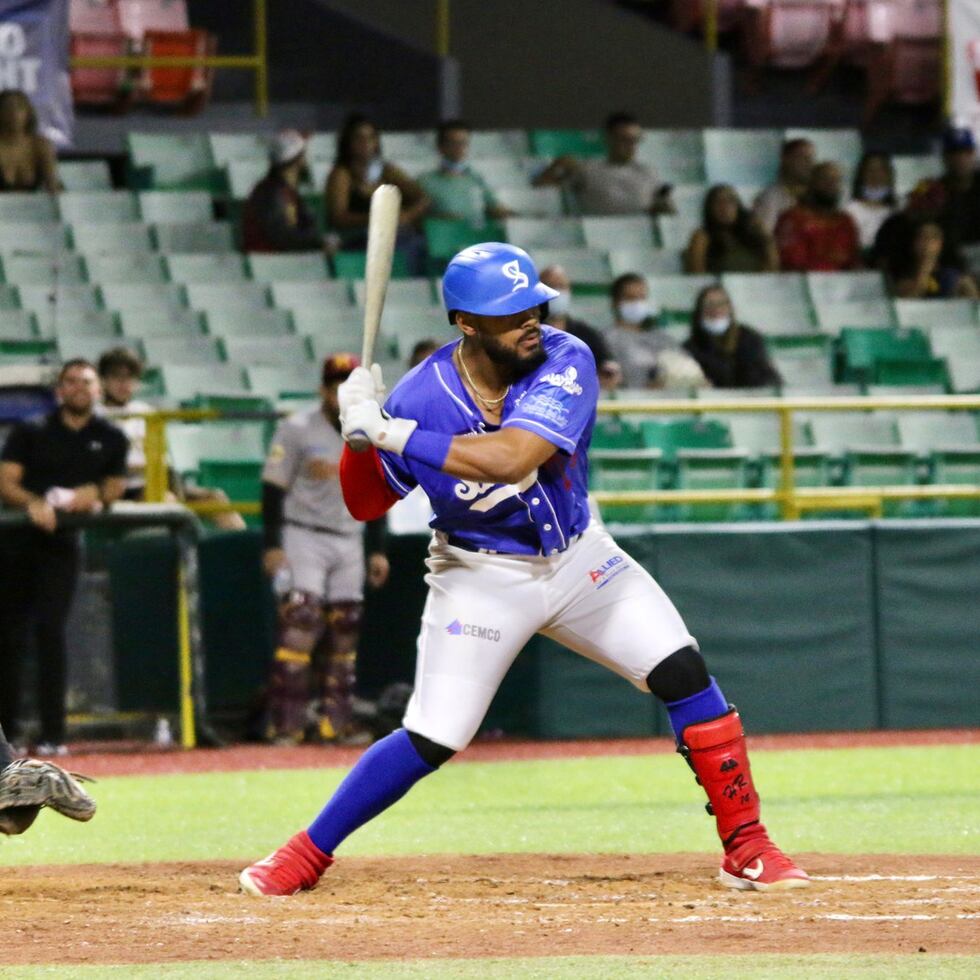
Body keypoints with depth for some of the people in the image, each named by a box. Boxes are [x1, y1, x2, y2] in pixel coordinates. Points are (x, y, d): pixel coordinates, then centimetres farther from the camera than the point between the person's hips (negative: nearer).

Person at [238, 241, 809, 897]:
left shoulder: (565, 363, -22)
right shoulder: (422, 397, -19)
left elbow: (512, 456, -39)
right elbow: (367, 505, -8)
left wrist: (390, 432, -39)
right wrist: (360, 438, -29)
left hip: (578, 559, 2)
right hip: (482, 578, -2)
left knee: (683, 672, -10)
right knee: (433, 739, -8)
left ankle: (747, 848, 2)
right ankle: (306, 856, 8)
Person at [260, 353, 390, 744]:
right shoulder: (297, 430, -7)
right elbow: (273, 489, -8)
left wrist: (377, 550, 13)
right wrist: (272, 546, -15)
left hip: (349, 542, 6)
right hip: (303, 536, -6)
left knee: (344, 630, 5)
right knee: (300, 622, -16)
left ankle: (335, 722, 11)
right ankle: (286, 725, -16)